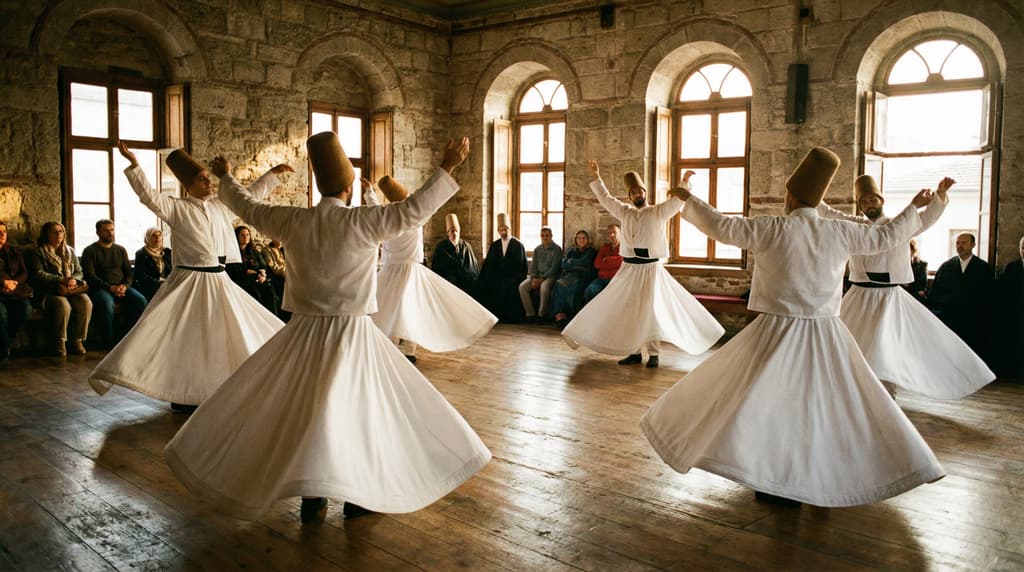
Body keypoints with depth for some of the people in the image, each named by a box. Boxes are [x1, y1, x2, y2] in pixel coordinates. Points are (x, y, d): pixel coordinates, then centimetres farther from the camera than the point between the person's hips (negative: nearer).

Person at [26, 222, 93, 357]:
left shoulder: (70, 251, 23)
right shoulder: (37, 253, 8)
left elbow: (79, 271, 17)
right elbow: (39, 274, -6)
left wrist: (74, 280, -7)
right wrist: (61, 280, -17)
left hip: (72, 289, 4)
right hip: (49, 292, -4)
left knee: (86, 302, -28)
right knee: (63, 305, -36)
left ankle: (77, 340, -18)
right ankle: (60, 342, -20)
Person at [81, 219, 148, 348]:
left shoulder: (120, 249, 19)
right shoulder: (90, 251, 4)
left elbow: (129, 271, 16)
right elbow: (89, 276, -6)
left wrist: (125, 286, -7)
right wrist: (110, 288, -17)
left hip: (121, 287, 5)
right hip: (99, 288, -4)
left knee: (141, 301, -23)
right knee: (107, 302, -38)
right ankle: (108, 342, -24)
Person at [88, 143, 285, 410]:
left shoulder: (220, 206, 8)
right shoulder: (176, 208, -8)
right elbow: (148, 195, -21)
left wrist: (273, 173, 21)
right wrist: (134, 164, -33)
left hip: (219, 282, 6)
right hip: (189, 282, -6)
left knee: (222, 337, 15)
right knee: (182, 340, -4)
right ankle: (182, 396, 9)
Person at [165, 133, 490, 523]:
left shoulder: (293, 222, -1)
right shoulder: (360, 222, -14)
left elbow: (248, 208, 15)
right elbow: (414, 210, -17)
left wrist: (226, 178, 33)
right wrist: (446, 169, -11)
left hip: (304, 334, 4)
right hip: (351, 334, -4)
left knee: (303, 409, 14)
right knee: (357, 412, 8)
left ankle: (310, 498, 22)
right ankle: (357, 496, 17)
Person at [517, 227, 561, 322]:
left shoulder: (557, 249, -4)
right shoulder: (537, 249, 14)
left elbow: (554, 268, -11)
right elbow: (533, 266, 11)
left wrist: (542, 279, -18)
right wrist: (534, 278, -9)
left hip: (550, 276, -5)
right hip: (537, 275, 5)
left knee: (544, 287, -38)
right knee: (522, 287, -20)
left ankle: (542, 315, -24)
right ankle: (530, 314, -17)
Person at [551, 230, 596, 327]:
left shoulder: (590, 251, 14)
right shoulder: (570, 251, 25)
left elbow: (584, 262, -4)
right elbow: (563, 265, 9)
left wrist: (571, 262, 8)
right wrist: (578, 266, -3)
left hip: (582, 278, -3)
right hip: (568, 276, 3)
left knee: (573, 288, -37)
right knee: (559, 285, -31)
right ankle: (560, 318, -38)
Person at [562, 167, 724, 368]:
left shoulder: (658, 212, 0)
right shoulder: (625, 212, 11)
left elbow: (678, 200, -11)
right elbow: (606, 199, 16)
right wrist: (597, 178, 13)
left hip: (650, 269, -4)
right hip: (628, 268, 4)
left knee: (650, 310, -8)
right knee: (628, 310, 5)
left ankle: (653, 354, 0)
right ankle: (635, 352, 14)